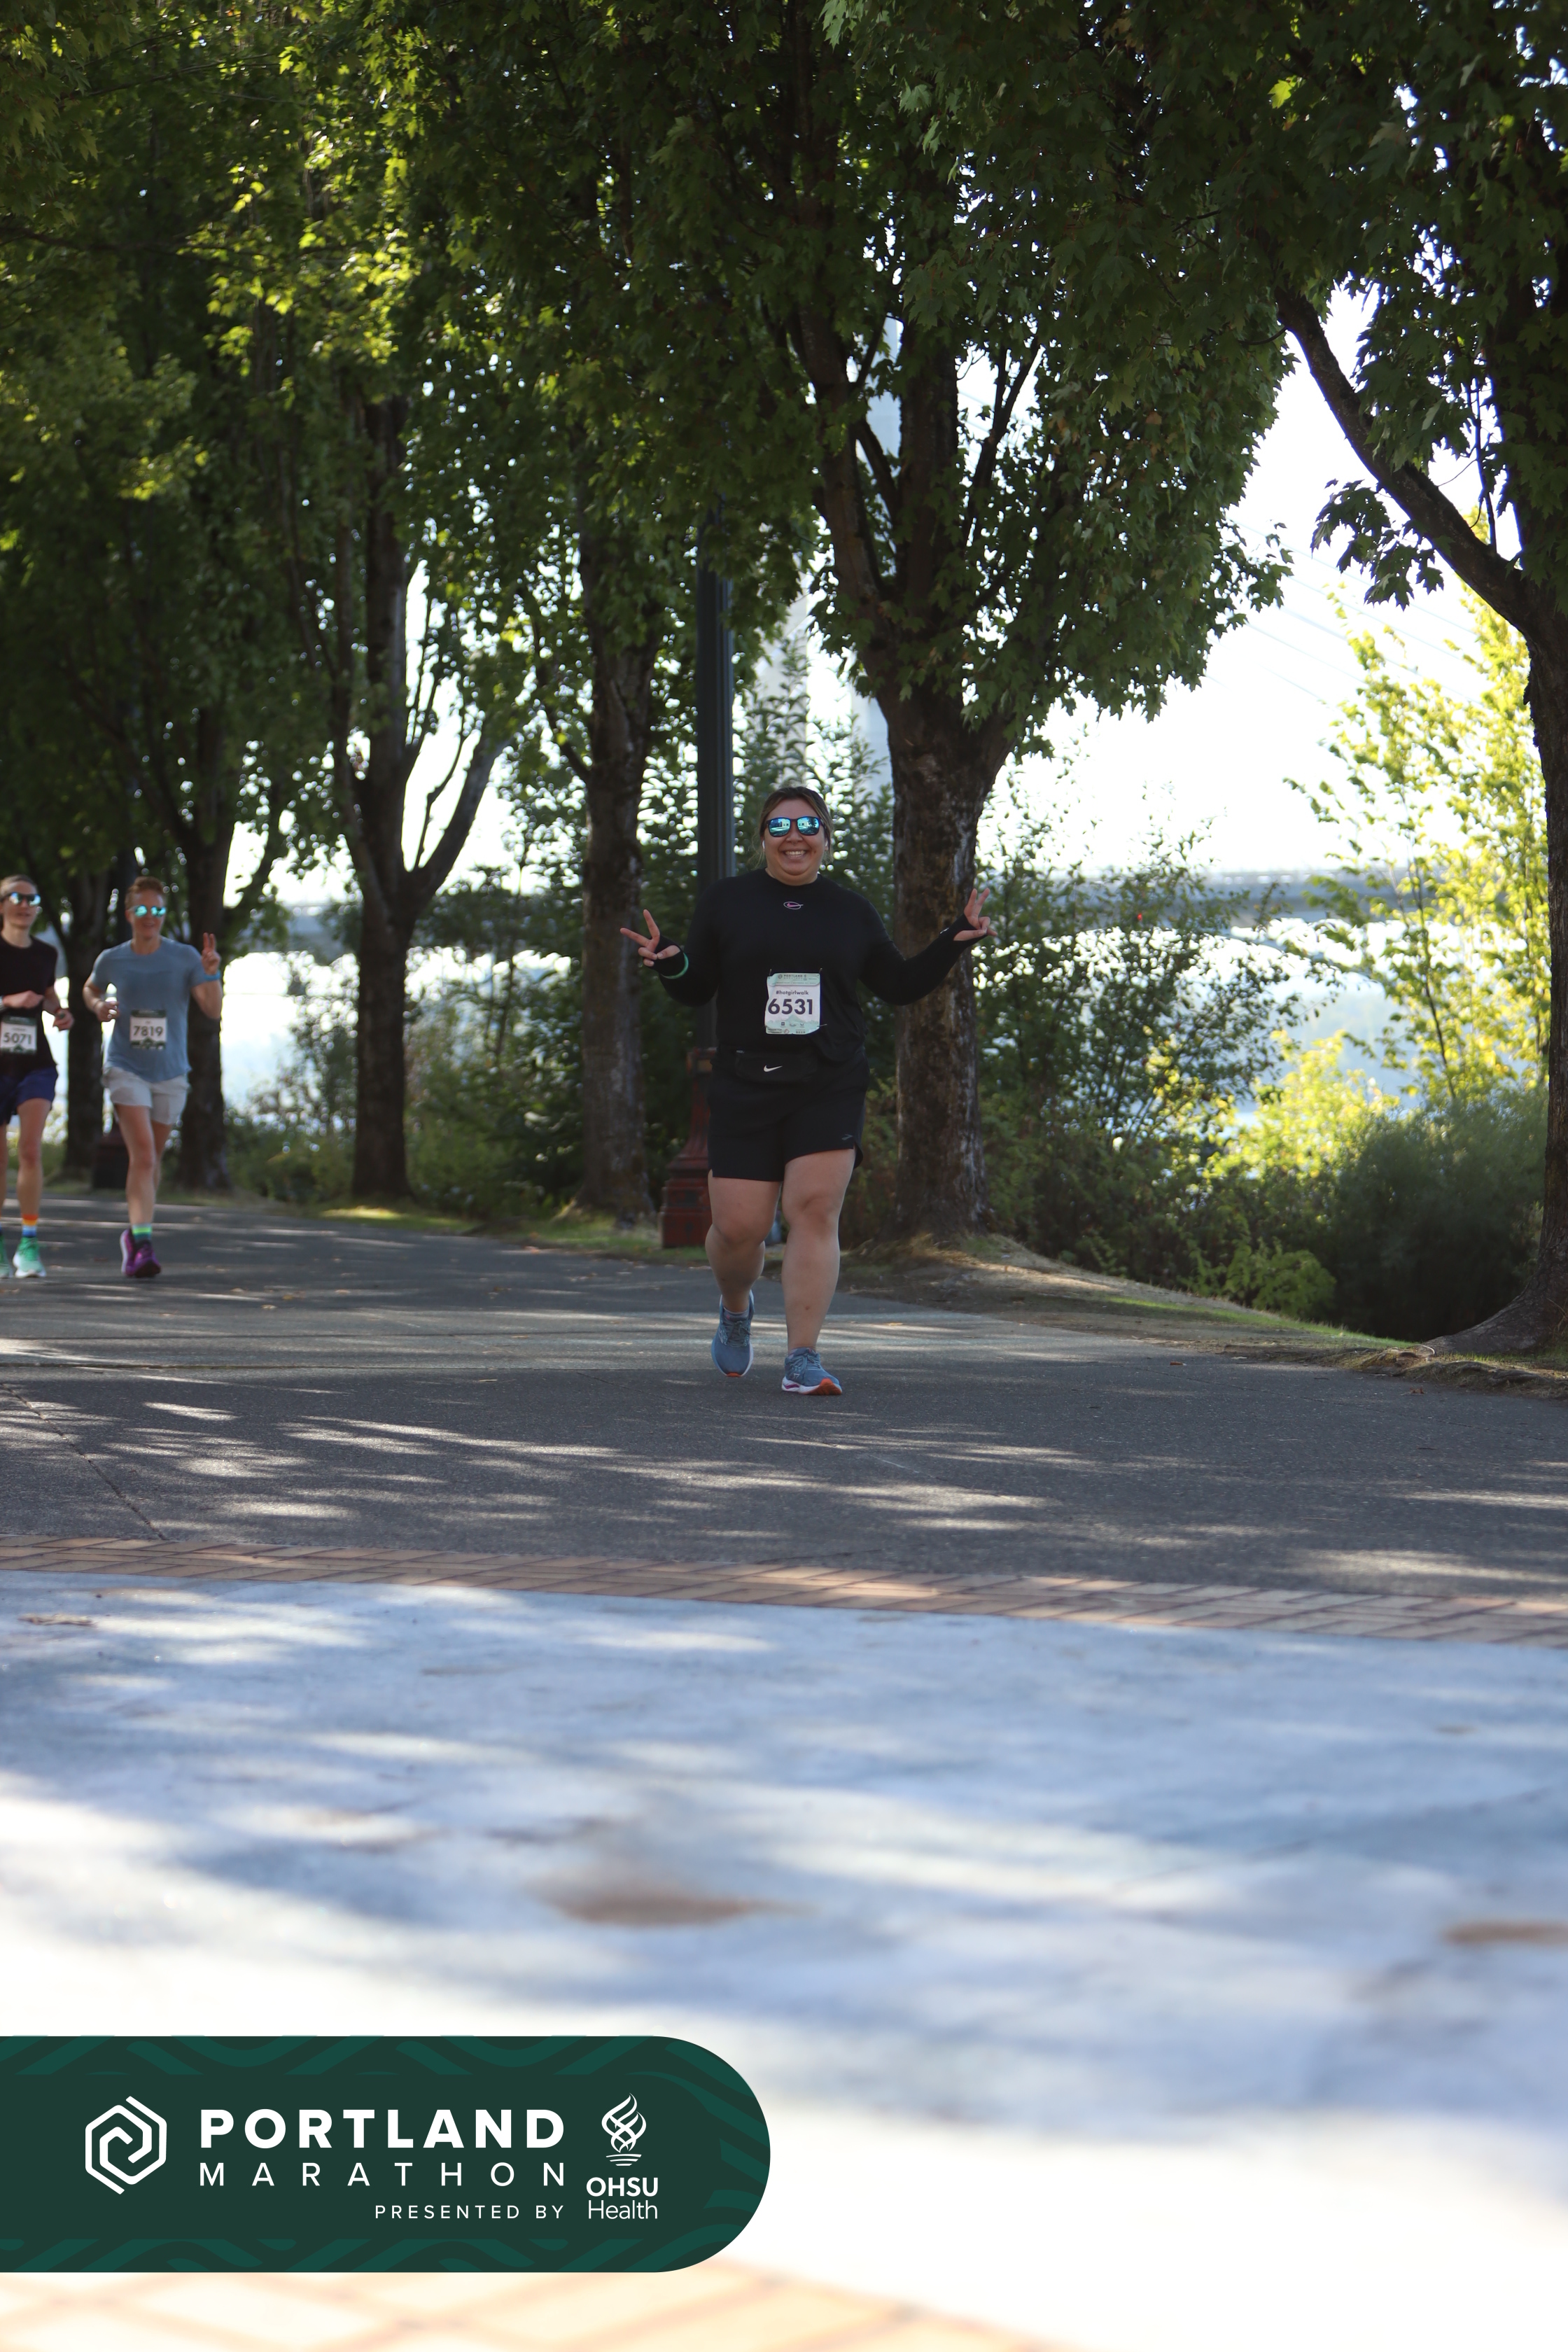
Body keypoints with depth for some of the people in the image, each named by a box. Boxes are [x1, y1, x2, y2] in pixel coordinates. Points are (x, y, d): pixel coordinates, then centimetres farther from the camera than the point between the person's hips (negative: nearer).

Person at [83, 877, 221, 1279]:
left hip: (170, 1074, 2)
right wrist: (98, 1007, -1)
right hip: (126, 1069, -2)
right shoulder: (112, 960, -2)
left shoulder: (185, 958, -5)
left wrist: (212, 974, -28)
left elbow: (214, 1009, -12)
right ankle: (142, 1244, -24)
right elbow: (91, 989, 20)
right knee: (143, 1155, -18)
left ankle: (134, 1237, 33)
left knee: (151, 1160, 13)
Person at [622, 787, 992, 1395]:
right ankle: (736, 1309, 31)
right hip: (746, 1087, 0)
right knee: (738, 1227, -4)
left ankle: (803, 1359, -11)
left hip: (830, 1086, 1)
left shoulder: (851, 912, 11)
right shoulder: (727, 902, 7)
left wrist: (954, 940, 4)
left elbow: (900, 984, 17)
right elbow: (696, 989, 8)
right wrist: (670, 963, -14)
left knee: (815, 1211, -14)